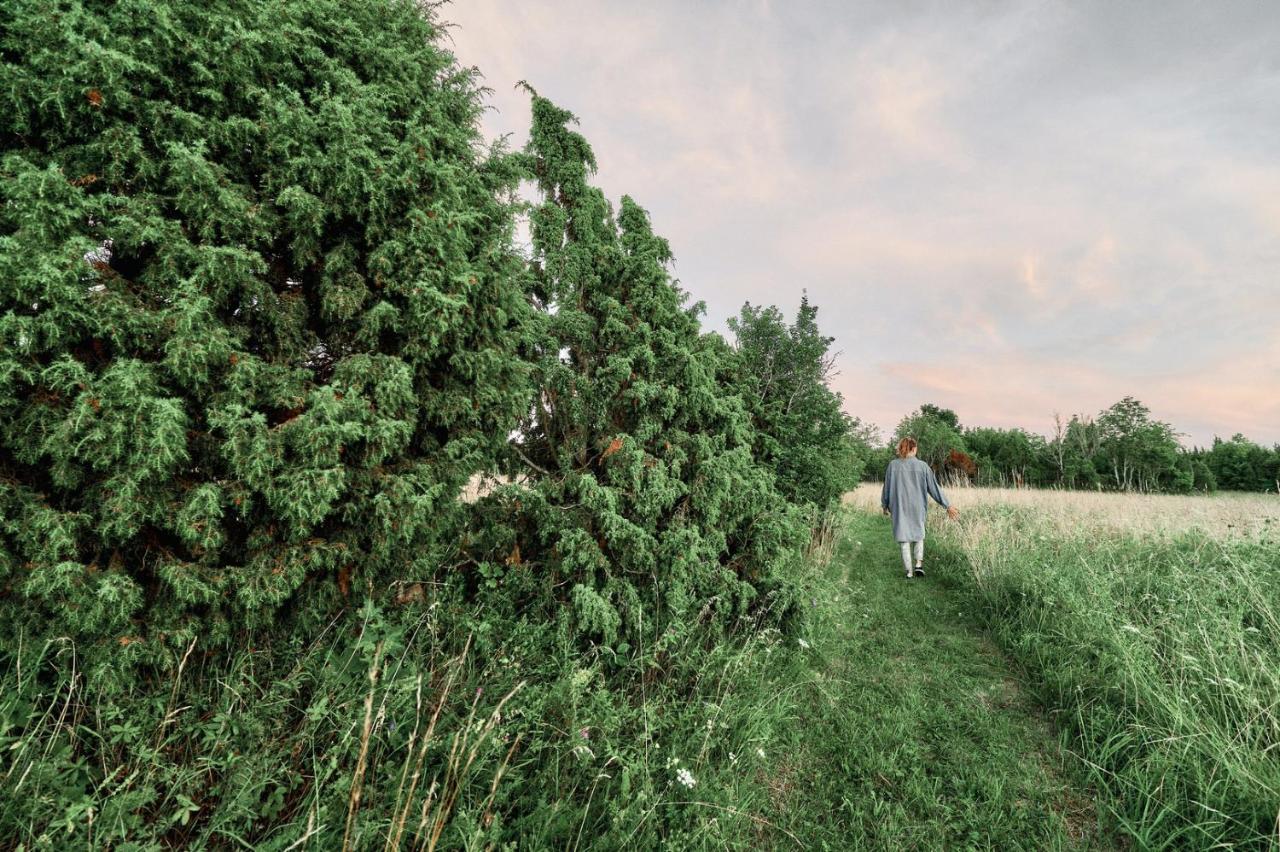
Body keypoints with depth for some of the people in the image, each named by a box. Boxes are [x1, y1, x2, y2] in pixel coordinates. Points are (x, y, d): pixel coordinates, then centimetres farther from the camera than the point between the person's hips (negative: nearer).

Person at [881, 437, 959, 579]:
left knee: (904, 538, 8)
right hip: (918, 508, 1)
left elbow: (887, 487, 2)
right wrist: (947, 506, 4)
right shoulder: (922, 466, -6)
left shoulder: (893, 465, -6)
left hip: (899, 508, 0)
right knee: (918, 535, 21)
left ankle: (909, 571, 9)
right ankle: (919, 563, 5)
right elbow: (934, 487, -3)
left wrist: (885, 505, 16)